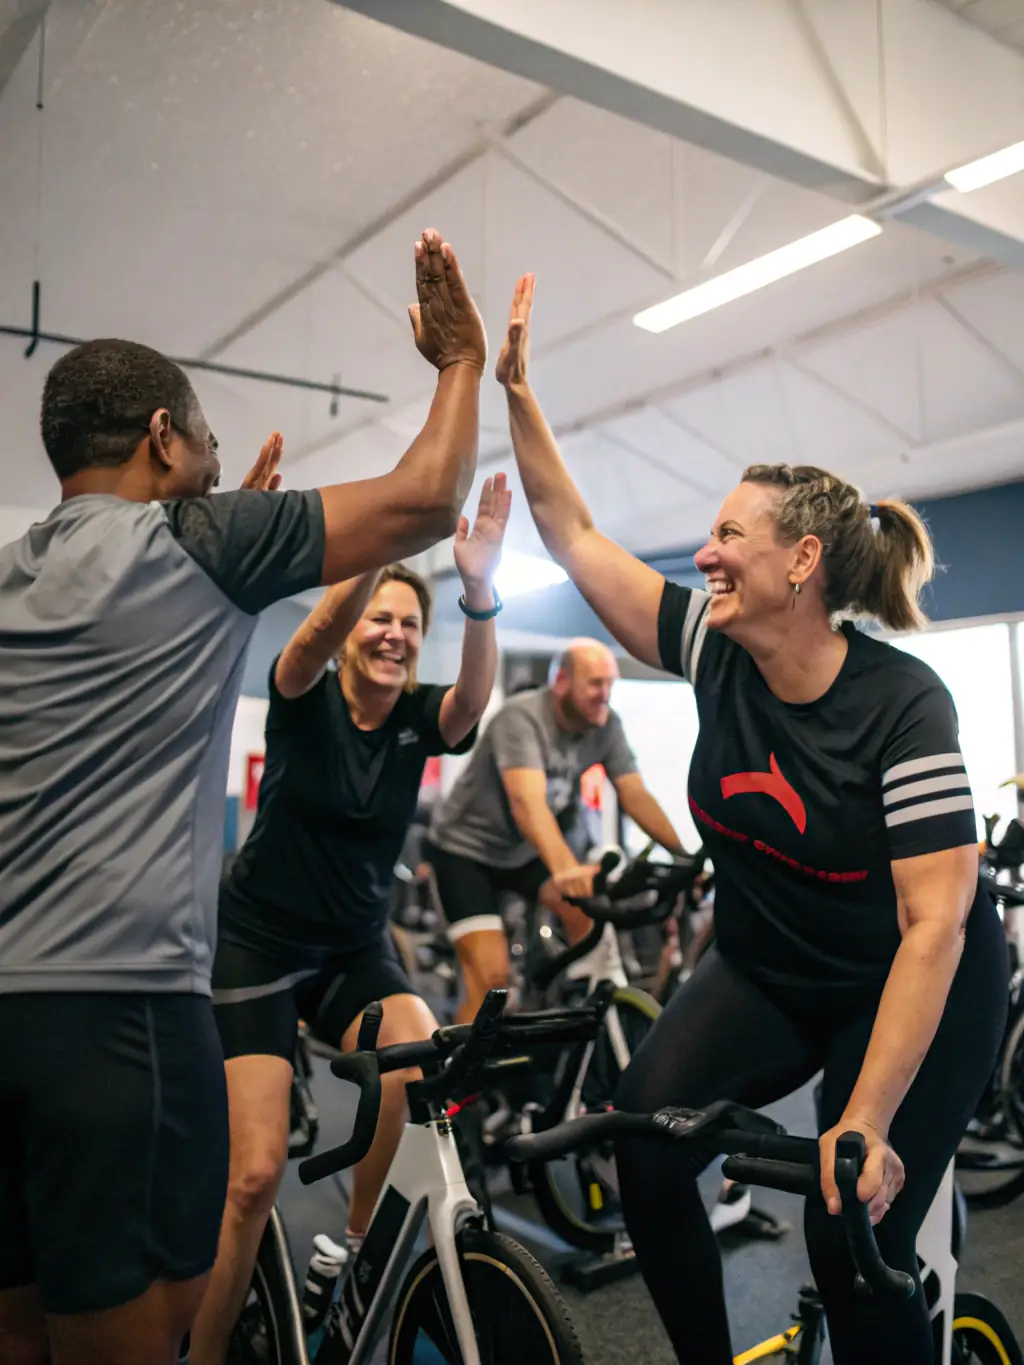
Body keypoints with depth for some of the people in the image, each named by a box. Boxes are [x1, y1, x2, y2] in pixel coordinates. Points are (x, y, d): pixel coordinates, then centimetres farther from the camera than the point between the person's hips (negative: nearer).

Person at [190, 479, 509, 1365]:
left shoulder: (421, 718, -5)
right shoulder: (307, 698, -11)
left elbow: (475, 696, -28)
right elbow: (317, 634, -34)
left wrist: (480, 588, -46)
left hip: (355, 948, 3)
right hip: (259, 941, -2)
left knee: (423, 1055, -28)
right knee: (258, 1173, -13)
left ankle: (360, 1247, 0)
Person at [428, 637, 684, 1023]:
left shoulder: (606, 725, -13)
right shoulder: (522, 717, -29)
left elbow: (636, 797, -15)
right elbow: (527, 802, -44)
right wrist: (565, 869, -59)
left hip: (528, 850, 6)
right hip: (467, 847, -5)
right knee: (490, 976, -15)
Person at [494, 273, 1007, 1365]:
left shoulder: (901, 705, -24)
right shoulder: (714, 653, -10)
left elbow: (935, 924, -25)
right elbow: (572, 534, -5)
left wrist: (866, 1123, -28)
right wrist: (515, 387, -9)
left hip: (908, 992, -4)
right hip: (764, 974, 4)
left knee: (857, 1239, -9)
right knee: (646, 1123, -17)